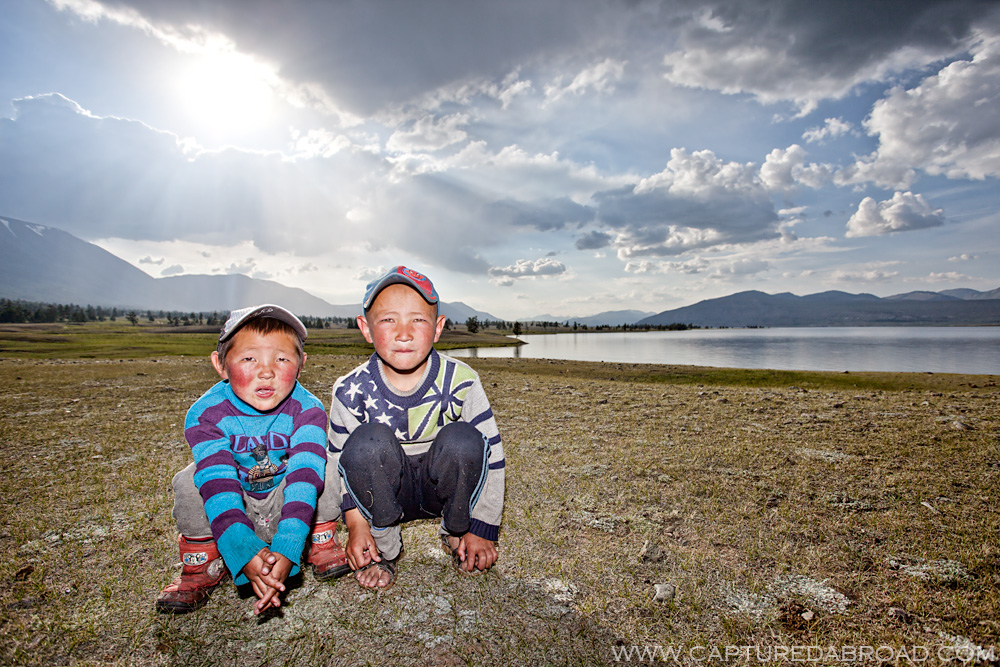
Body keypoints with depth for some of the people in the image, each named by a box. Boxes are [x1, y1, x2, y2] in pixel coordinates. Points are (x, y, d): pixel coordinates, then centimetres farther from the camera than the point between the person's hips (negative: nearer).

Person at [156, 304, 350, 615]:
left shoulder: (307, 409, -25)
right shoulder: (205, 414, -23)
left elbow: (303, 477, -36)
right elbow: (218, 483, -35)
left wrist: (287, 549, -49)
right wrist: (244, 551, -48)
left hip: (287, 507, 0)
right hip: (230, 510, 1)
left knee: (325, 466, -27)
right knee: (189, 481, -26)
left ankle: (322, 545, -2)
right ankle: (202, 566, -3)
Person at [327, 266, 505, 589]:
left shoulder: (460, 381, -19)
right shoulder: (351, 392, -16)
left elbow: (491, 452, -13)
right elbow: (339, 462, -3)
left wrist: (483, 528, -12)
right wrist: (356, 524, -12)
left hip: (446, 487, 0)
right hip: (385, 493, 0)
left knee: (462, 440, -32)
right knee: (368, 441, -31)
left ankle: (457, 533, -3)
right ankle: (383, 546, -7)